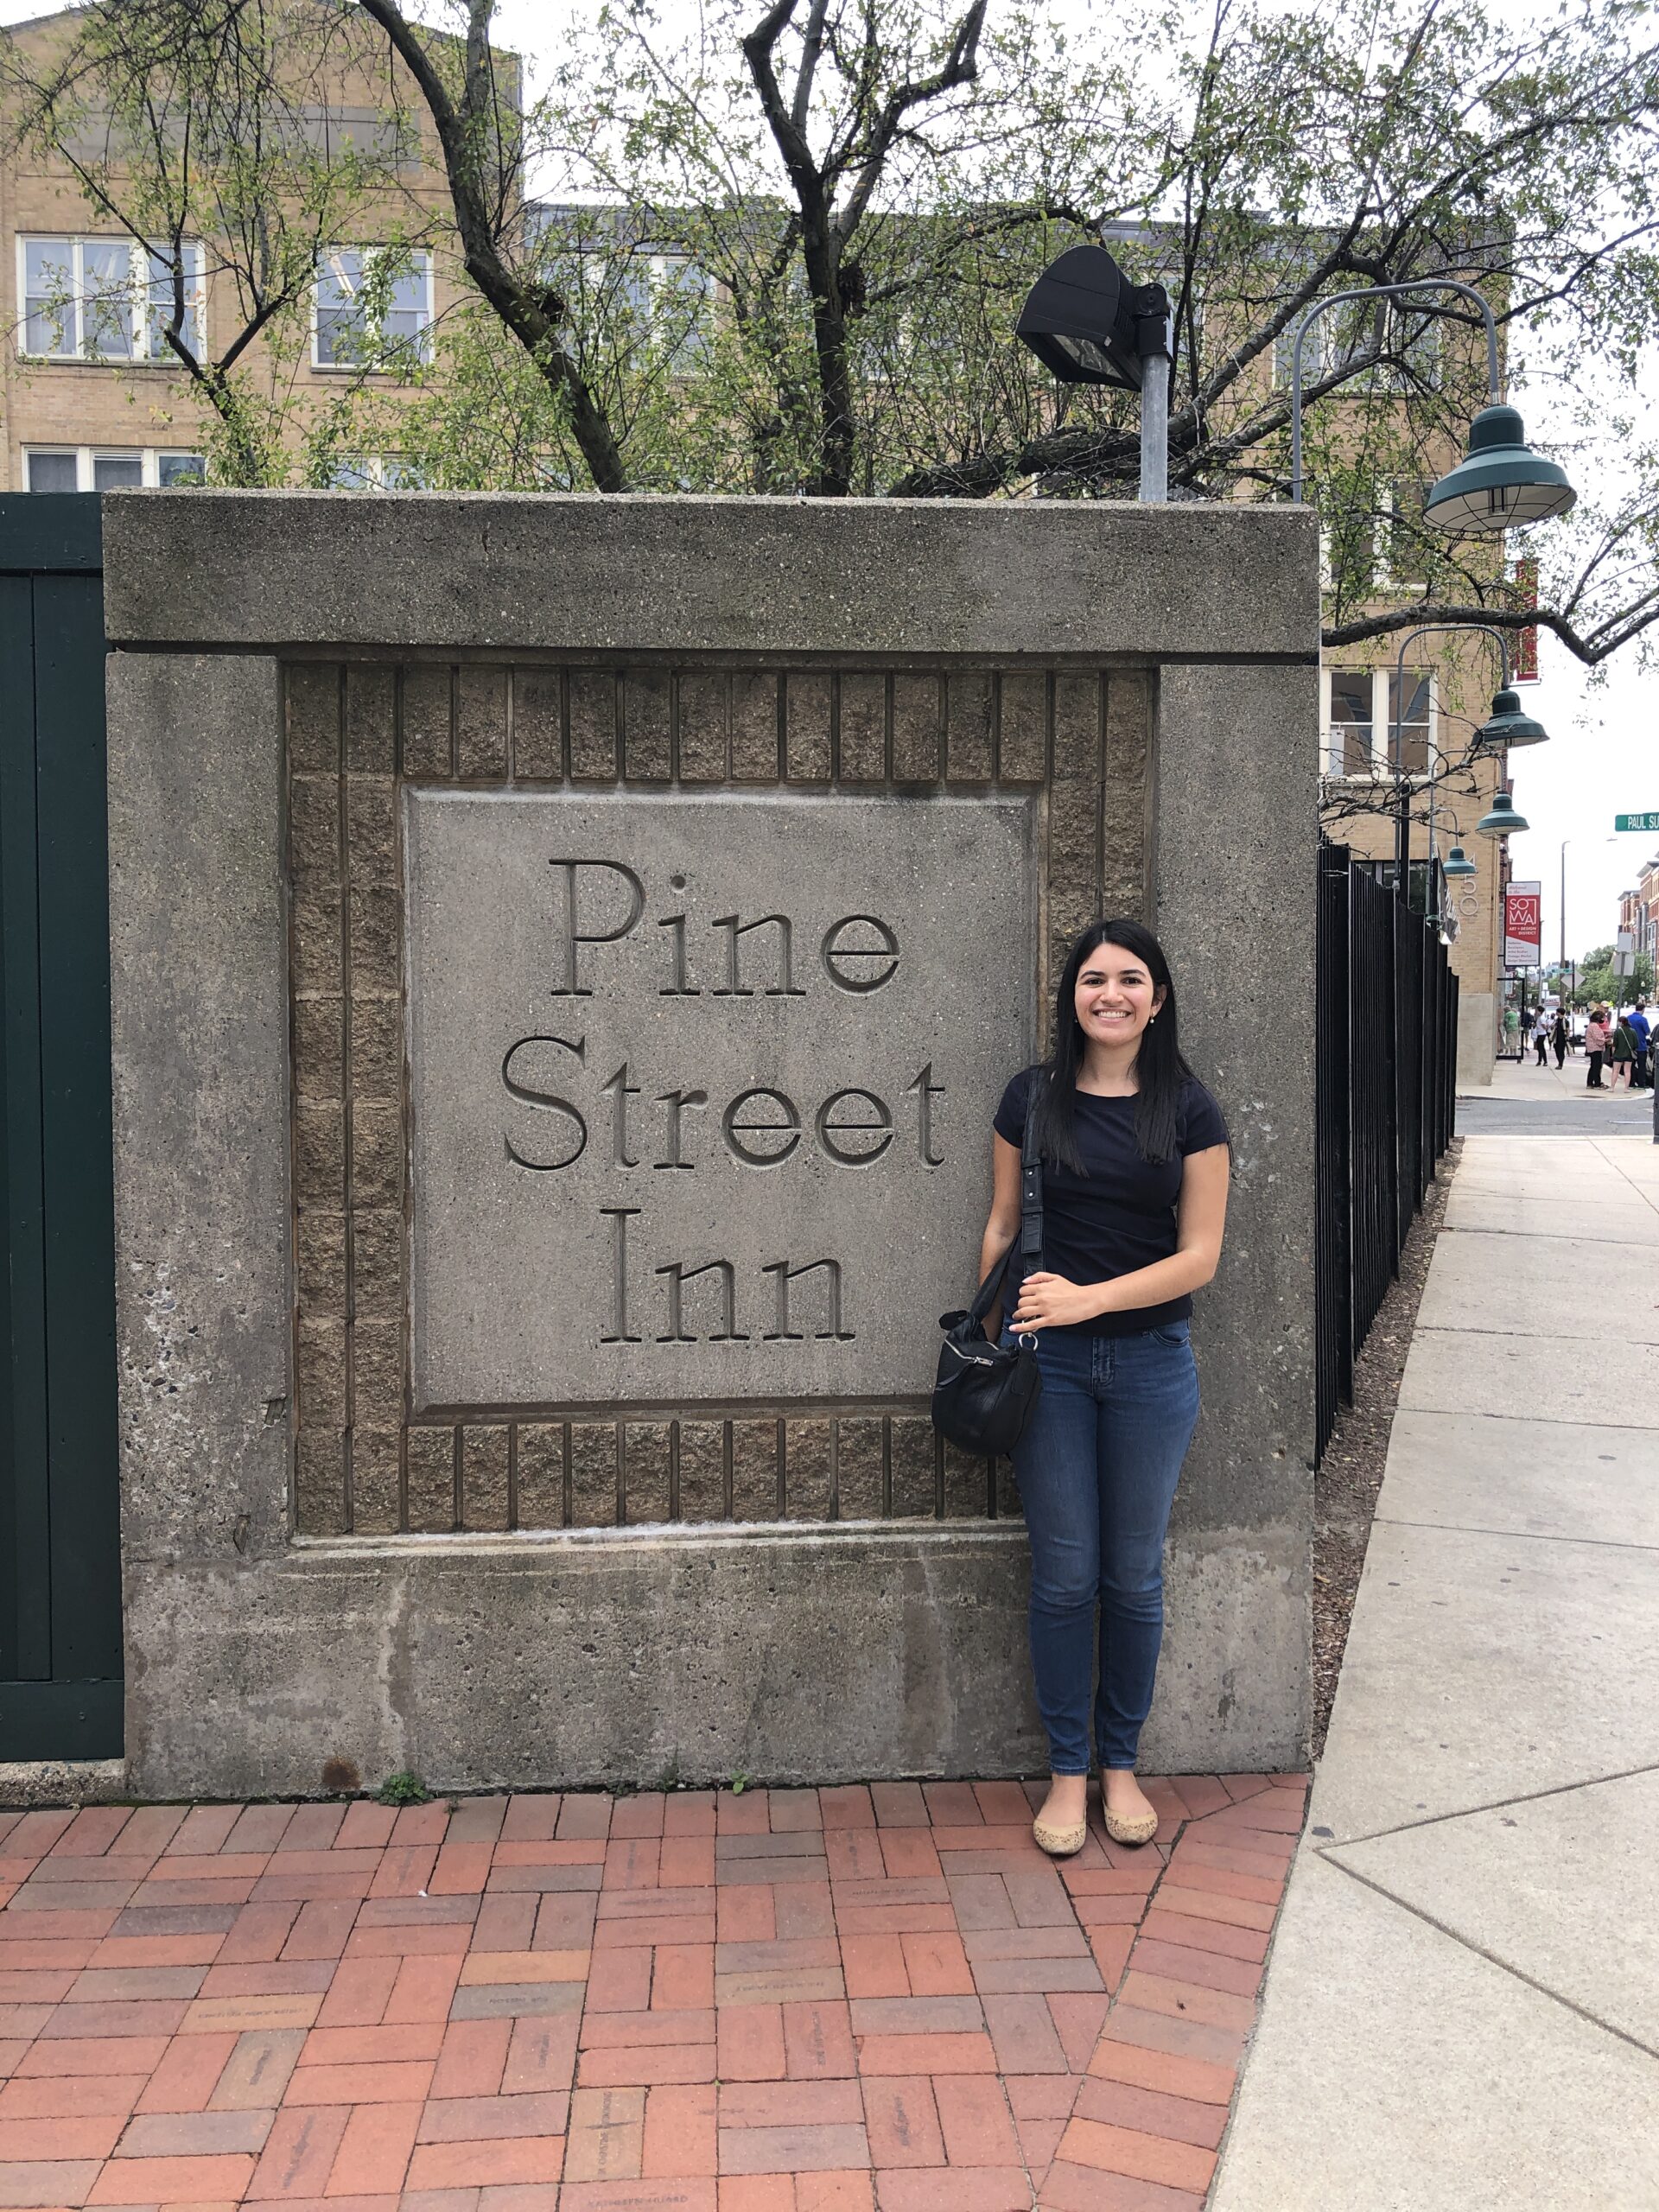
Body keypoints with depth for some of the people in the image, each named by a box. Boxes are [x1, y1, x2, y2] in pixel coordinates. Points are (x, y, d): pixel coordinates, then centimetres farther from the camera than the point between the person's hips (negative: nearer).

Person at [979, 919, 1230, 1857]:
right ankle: (1067, 1771, 22)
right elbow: (1003, 1226, 6)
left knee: (1135, 1575, 10)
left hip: (1150, 1361, 0)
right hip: (1048, 1359, 0)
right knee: (1064, 1576, 6)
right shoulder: (1033, 1097, 1)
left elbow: (1199, 1255, -5)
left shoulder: (1189, 1109, -3)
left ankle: (1122, 1764, 27)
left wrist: (1089, 1297, -17)